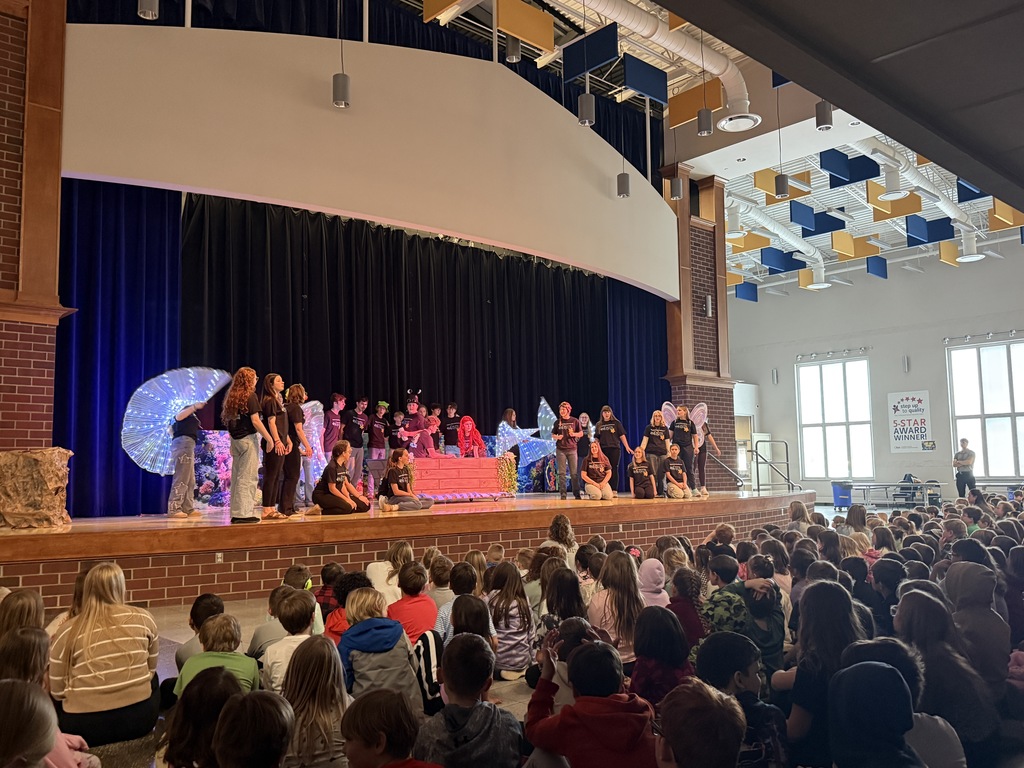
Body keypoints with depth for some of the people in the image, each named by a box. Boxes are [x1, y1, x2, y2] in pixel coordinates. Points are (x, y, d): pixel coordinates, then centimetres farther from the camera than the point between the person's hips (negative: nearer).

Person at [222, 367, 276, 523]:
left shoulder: (231, 397, 13)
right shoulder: (250, 396, -8)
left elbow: (227, 419, 14)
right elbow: (255, 421, -14)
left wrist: (232, 443, 17)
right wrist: (269, 439, -11)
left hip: (235, 439, 7)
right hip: (248, 439, -7)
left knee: (237, 476, 11)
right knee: (248, 477, -4)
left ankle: (235, 513, 14)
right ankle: (244, 513, -5)